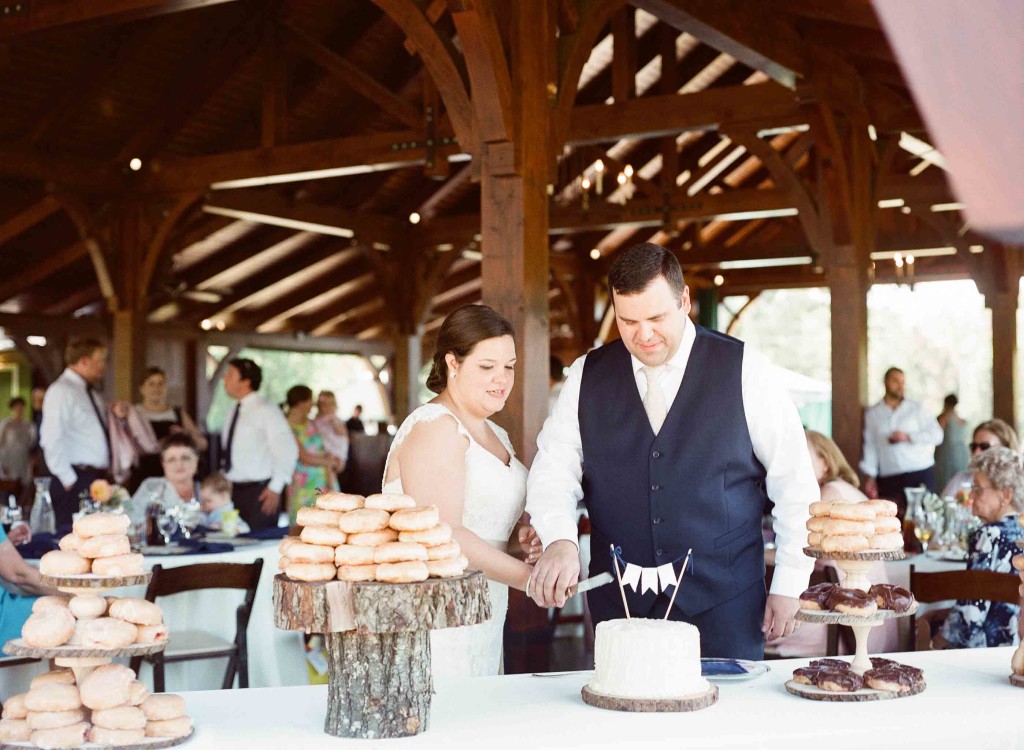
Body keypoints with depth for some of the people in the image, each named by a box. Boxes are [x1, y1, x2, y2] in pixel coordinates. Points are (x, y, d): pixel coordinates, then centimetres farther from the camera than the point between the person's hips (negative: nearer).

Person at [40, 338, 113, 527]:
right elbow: (51, 440, -17)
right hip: (77, 482, -8)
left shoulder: (91, 394, 19)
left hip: (97, 479, 8)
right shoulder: (61, 391, -9)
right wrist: (69, 480, -17)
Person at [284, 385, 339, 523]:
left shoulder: (310, 424, 12)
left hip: (323, 481, 6)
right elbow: (305, 458, -13)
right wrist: (330, 462, 2)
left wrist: (330, 481, -4)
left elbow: (324, 453, 7)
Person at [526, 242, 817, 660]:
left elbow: (795, 481, 0)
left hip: (724, 607, -1)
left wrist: (789, 586, -1)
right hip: (620, 605, 2)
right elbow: (553, 471, -2)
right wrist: (560, 541, -22)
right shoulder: (587, 376, 4)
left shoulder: (743, 370, -3)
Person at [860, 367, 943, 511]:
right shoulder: (872, 413, 12)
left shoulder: (916, 408, 7)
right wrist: (869, 476, 1)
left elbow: (936, 434, 1)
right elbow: (870, 446, 8)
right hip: (888, 479, 1)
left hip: (920, 475, -1)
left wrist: (908, 437, -10)